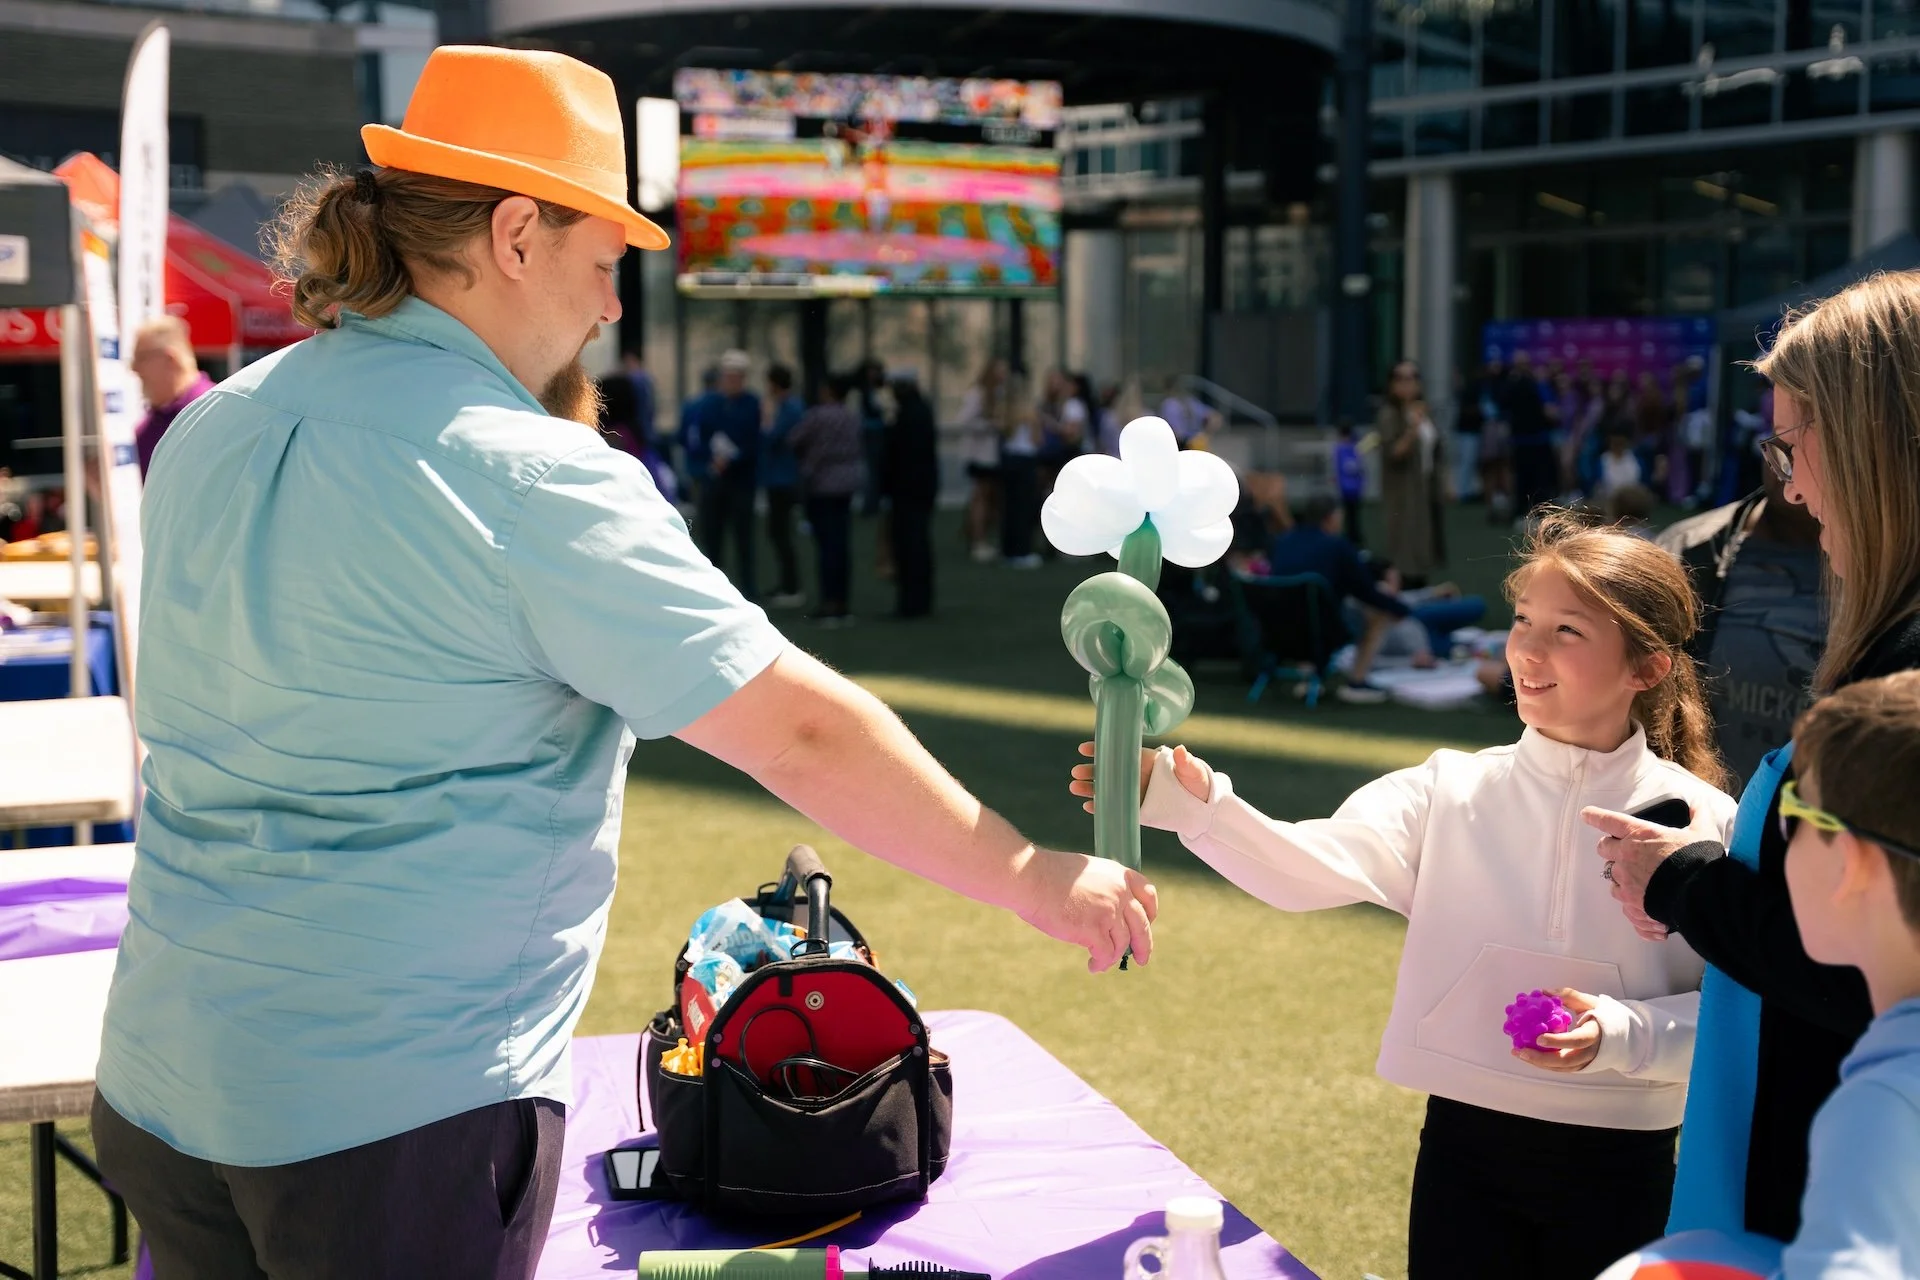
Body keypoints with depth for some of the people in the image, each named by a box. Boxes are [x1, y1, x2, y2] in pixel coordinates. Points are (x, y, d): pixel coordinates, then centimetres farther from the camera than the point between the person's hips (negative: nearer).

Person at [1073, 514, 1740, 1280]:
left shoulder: (1701, 823, -7)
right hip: (1466, 1141, 1)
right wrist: (1187, 799, -34)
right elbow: (1312, 868, -18)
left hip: (1617, 1172, -1)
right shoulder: (1452, 792, -3)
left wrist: (1623, 1033, -23)